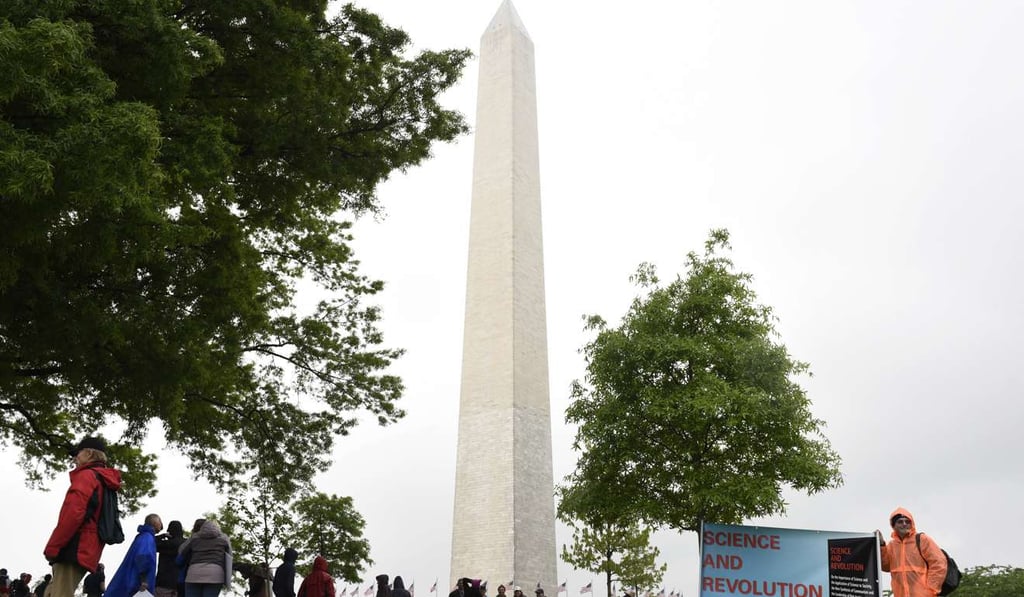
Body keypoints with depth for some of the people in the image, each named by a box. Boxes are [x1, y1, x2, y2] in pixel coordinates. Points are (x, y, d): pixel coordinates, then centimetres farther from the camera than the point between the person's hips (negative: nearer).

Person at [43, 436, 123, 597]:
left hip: (74, 550, -9)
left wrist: (52, 547, -13)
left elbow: (73, 512, -17)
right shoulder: (105, 482, 25)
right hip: (86, 551, 9)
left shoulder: (86, 475, -3)